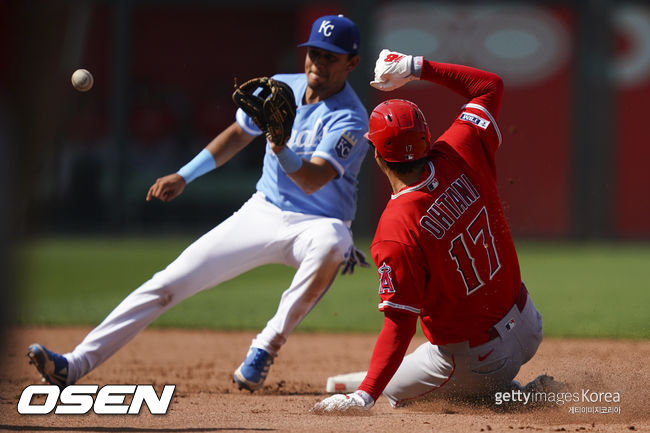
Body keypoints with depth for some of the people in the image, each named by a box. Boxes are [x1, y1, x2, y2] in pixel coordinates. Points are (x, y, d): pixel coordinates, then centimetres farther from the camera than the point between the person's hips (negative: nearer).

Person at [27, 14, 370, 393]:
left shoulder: (350, 120, -19)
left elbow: (312, 181, -32)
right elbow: (238, 134, 18)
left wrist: (281, 149, -50)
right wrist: (184, 176, 14)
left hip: (317, 223, -5)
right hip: (263, 212, 5)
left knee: (332, 243, -42)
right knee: (169, 283, -5)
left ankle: (267, 348, -27)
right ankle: (75, 365, -4)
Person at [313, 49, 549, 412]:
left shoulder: (396, 233, -27)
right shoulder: (460, 156, -13)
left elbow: (399, 325, -28)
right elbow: (490, 85, 4)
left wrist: (366, 395, -29)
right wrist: (416, 67, 2)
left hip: (477, 360, -8)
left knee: (393, 388, 22)